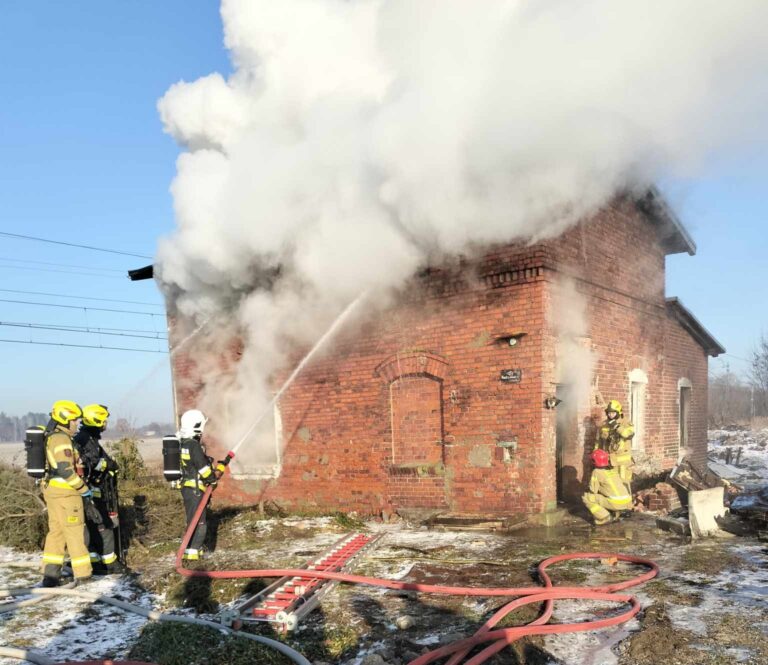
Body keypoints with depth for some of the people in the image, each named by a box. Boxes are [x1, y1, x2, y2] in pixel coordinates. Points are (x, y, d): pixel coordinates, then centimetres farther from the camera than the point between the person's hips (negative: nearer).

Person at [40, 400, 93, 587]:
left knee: (56, 531, 14)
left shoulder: (51, 437, 14)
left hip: (52, 490, 9)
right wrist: (83, 488, -14)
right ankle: (82, 574, 8)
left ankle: (50, 574, 16)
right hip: (65, 493, -9)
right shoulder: (62, 440, -17)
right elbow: (66, 470, -23)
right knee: (75, 532, 0)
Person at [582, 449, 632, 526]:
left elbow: (593, 490, 2)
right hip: (627, 502, 7)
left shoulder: (596, 472, 0)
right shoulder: (613, 470, 20)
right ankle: (615, 514, 17)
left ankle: (604, 517, -4)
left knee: (586, 497, -1)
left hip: (615, 502, -7)